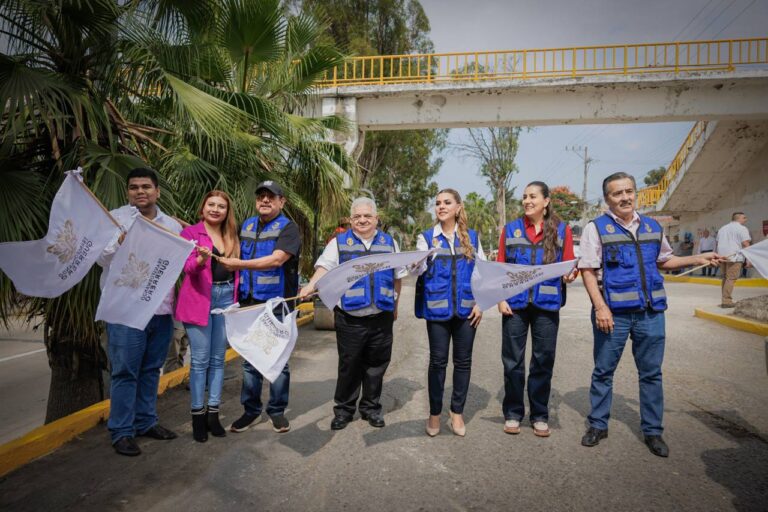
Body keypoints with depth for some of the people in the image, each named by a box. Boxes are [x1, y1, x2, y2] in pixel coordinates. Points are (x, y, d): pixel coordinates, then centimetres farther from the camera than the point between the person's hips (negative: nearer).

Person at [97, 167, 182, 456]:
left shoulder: (171, 225, 12)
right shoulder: (115, 219, 1)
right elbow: (103, 259, -6)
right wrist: (120, 242, -22)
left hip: (161, 307, 4)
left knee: (151, 369, 13)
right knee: (125, 371, -1)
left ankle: (146, 422, 26)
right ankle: (121, 432, 11)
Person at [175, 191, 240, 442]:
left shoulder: (231, 237, 14)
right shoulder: (190, 233, -1)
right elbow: (188, 268, -13)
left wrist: (235, 299, 6)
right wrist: (201, 259, -35)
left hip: (226, 299, 5)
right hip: (200, 299, -5)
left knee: (218, 359, 8)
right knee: (200, 360, -1)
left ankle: (213, 413, 17)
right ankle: (197, 415, 10)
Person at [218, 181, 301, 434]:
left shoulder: (288, 228, -5)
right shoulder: (247, 226, 14)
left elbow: (277, 259, -19)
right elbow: (236, 258, 24)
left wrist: (240, 264, -23)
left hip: (277, 304, -5)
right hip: (249, 303, 5)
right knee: (250, 360, 11)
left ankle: (277, 411, 19)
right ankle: (251, 410, 23)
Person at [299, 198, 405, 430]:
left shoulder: (389, 243, 11)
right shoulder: (339, 242, 3)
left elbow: (397, 276, 16)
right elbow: (324, 267, -11)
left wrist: (395, 305, 17)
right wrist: (310, 285, -29)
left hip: (381, 317, 2)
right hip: (349, 318, -2)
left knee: (376, 365, 10)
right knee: (349, 365, 6)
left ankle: (371, 407, 27)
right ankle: (344, 409, 22)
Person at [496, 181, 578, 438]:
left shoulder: (562, 230, 5)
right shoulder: (510, 229, 6)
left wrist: (571, 274, -17)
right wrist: (500, 298, -4)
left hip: (547, 304, 0)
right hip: (515, 304, 0)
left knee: (543, 361, 7)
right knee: (513, 361, 5)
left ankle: (539, 415, 22)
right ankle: (513, 413, 20)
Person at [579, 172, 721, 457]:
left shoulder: (652, 227, 10)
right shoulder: (597, 228, -5)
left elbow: (664, 261, 22)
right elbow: (588, 271, -10)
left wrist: (697, 259, 8)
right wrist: (600, 308, -18)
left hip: (651, 313, 4)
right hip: (613, 313, -4)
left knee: (651, 373, 11)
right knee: (603, 371, 7)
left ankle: (652, 431, 25)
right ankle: (597, 425, 22)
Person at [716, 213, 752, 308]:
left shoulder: (722, 228, 20)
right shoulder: (742, 228, -3)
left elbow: (718, 243, 23)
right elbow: (745, 244, -10)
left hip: (722, 256, 7)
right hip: (735, 256, -7)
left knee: (725, 278, 15)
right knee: (731, 278, -7)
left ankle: (724, 299, 17)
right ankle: (726, 301, -10)